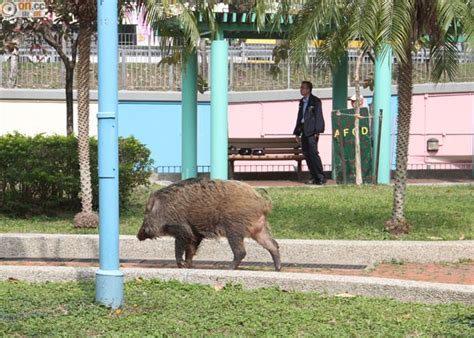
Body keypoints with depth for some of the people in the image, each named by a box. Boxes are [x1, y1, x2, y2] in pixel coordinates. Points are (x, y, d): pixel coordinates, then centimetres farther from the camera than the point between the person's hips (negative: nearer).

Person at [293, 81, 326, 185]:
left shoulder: (315, 101, -3)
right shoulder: (302, 102, 19)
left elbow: (319, 116, -9)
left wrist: (317, 131, -17)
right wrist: (297, 132, 18)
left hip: (312, 132, -8)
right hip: (304, 132, 8)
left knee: (313, 153, -14)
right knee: (307, 155, 5)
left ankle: (320, 177, -11)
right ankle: (314, 177, 9)